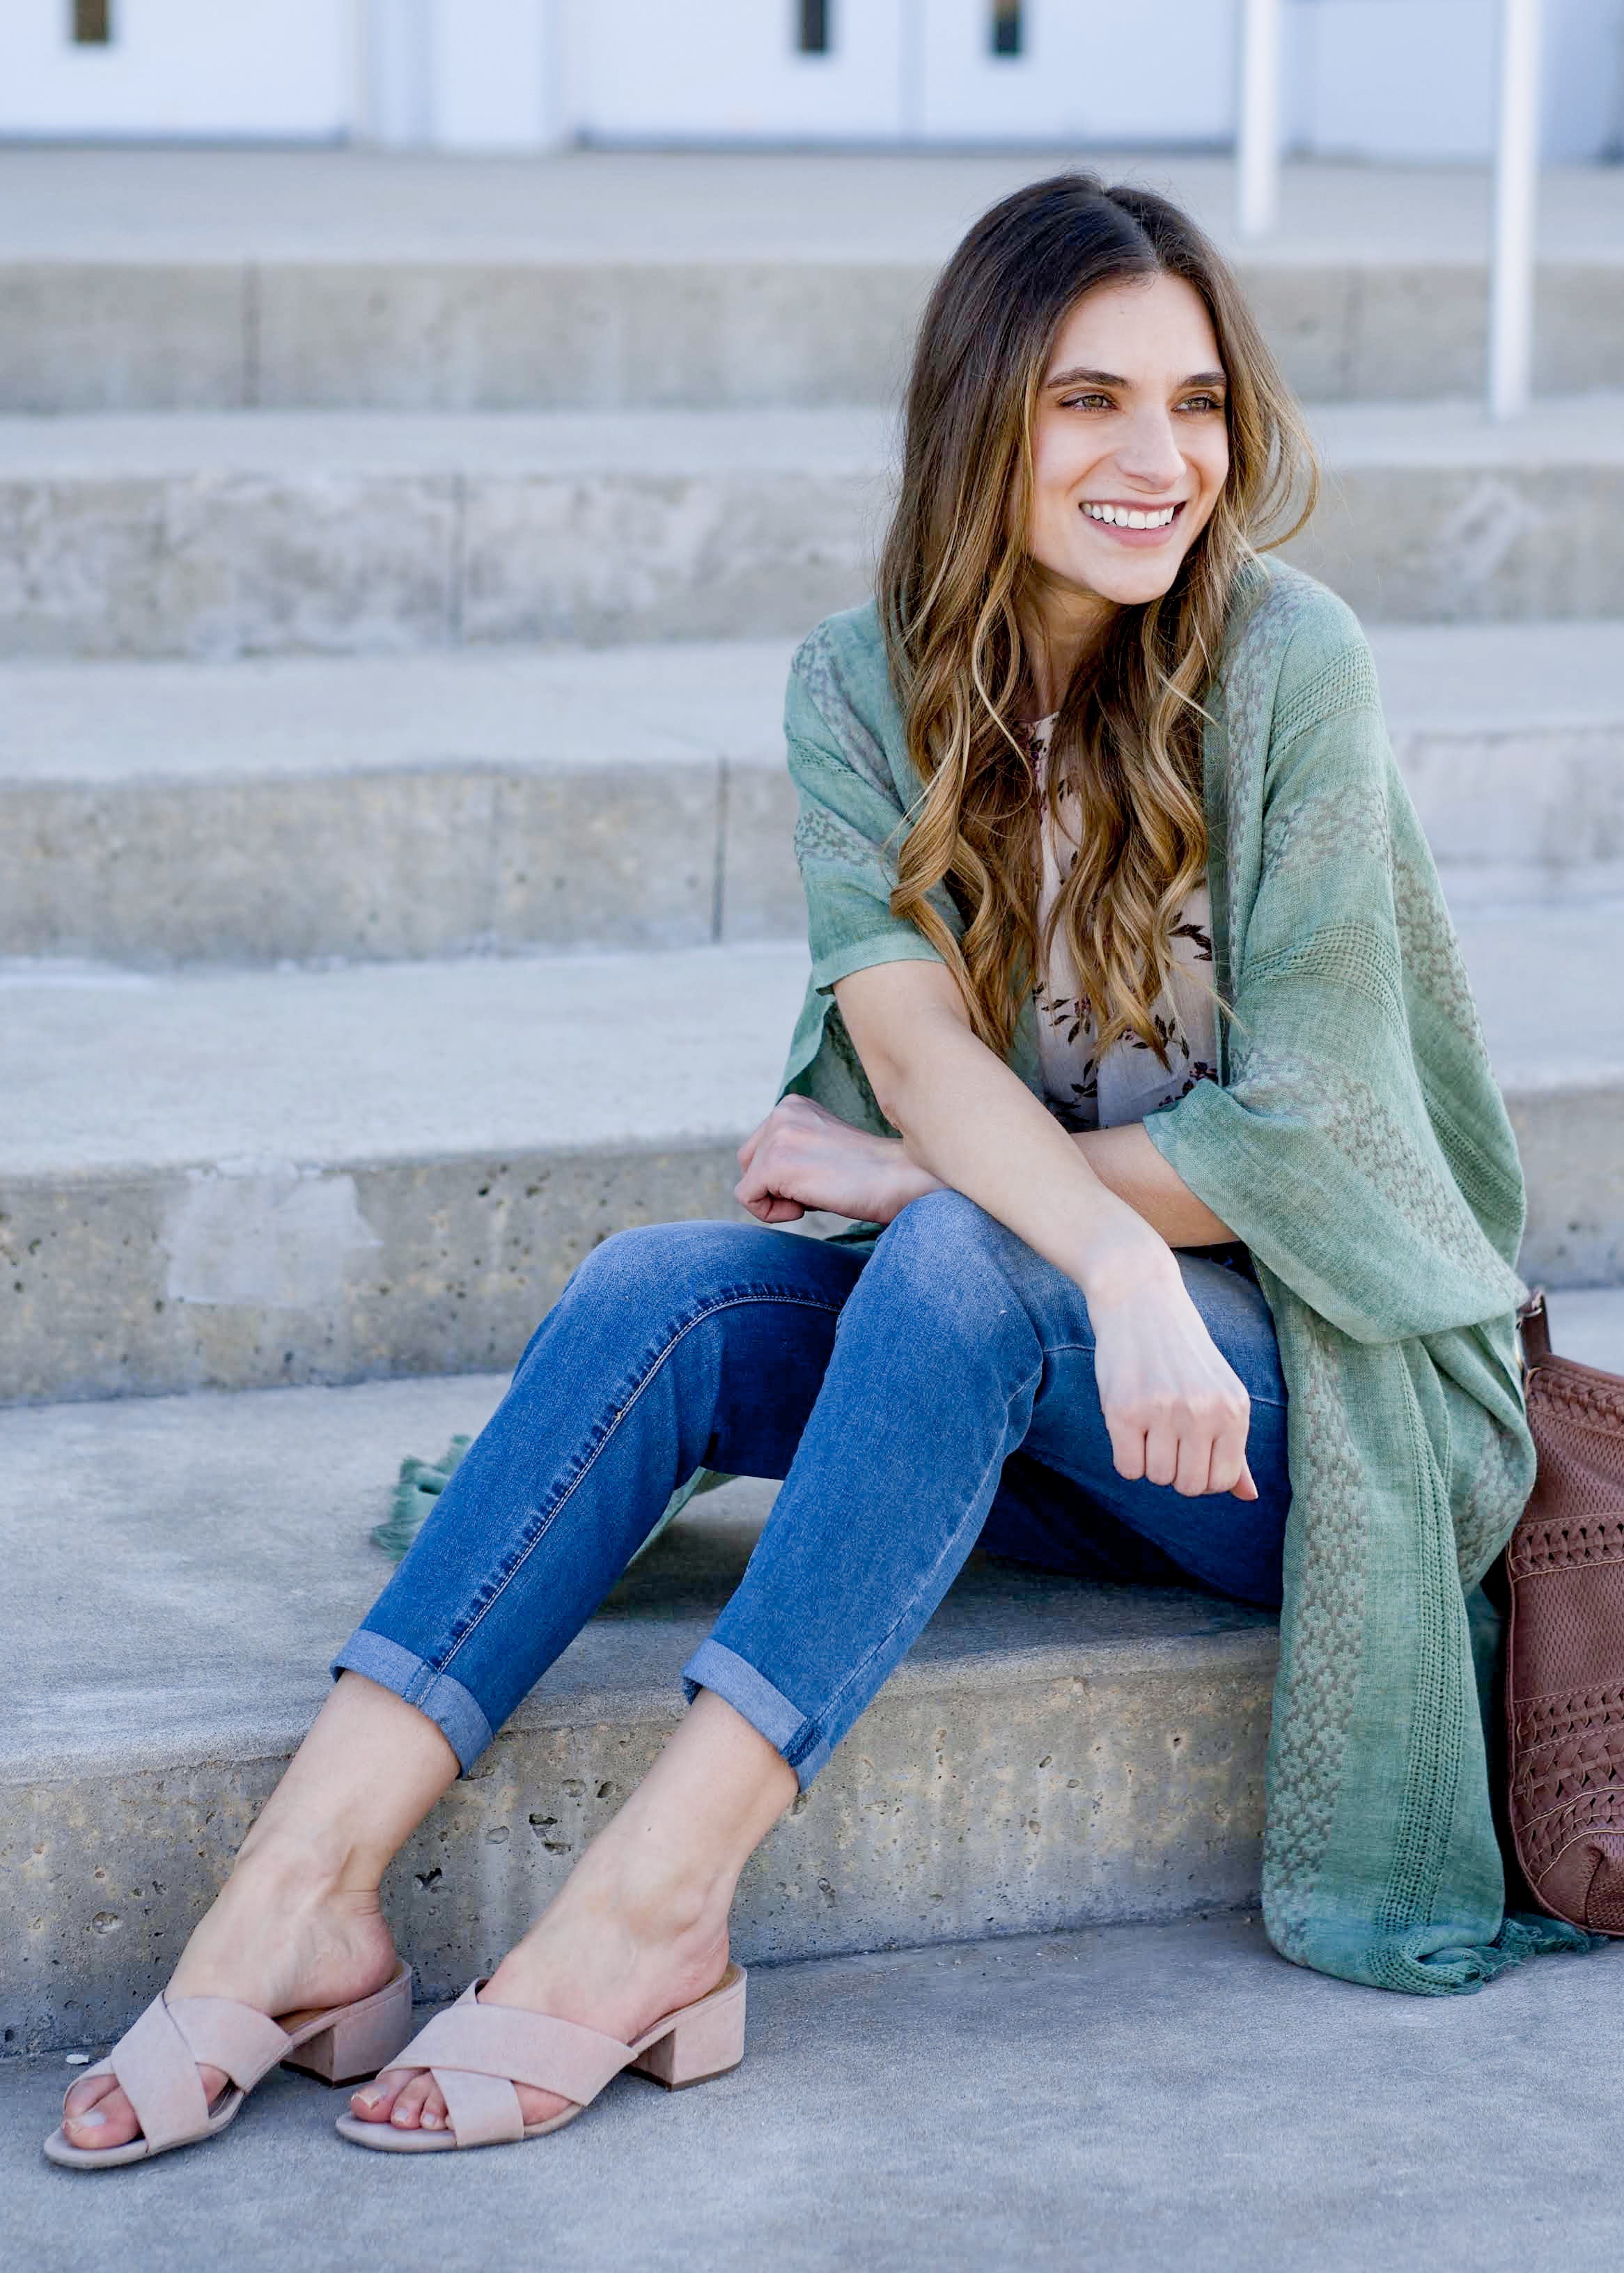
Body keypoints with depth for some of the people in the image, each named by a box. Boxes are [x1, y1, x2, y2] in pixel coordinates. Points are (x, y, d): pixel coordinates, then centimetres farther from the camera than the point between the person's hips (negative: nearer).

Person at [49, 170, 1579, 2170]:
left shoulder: (1279, 661, -13)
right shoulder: (866, 686, -1)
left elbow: (1299, 1127, -15)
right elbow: (917, 1044, -16)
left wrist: (915, 1178, -11)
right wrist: (1116, 1255, -35)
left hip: (1334, 1390, -4)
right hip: (1029, 1394, 4)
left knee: (961, 1263, -33)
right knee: (657, 1293, -22)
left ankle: (651, 1907, -36)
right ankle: (303, 1885, -32)